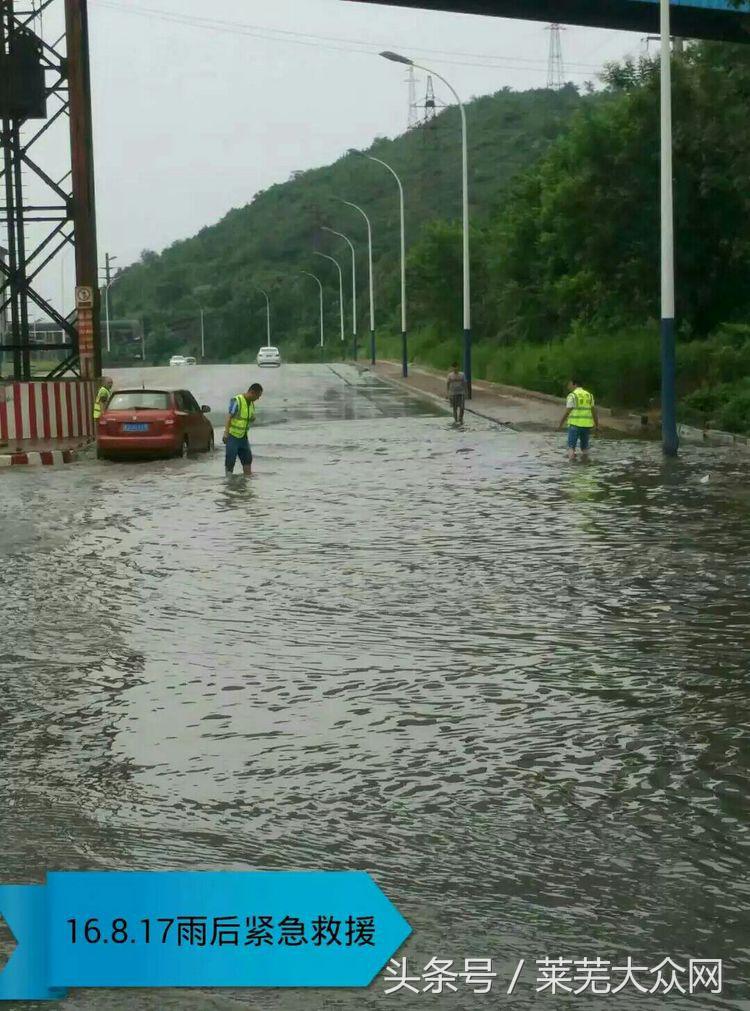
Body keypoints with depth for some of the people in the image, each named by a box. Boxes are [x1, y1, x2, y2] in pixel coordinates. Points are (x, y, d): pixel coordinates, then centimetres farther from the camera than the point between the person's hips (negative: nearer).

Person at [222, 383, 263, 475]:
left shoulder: (251, 403, 9)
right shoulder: (237, 401, -16)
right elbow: (229, 417, -21)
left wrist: (252, 418, -6)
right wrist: (226, 434, -29)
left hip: (243, 436, 8)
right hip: (232, 435, -8)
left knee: (247, 458, 7)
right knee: (230, 460, -4)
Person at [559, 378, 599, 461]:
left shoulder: (572, 396, -6)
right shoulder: (589, 395, 10)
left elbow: (567, 412, -9)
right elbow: (594, 411, 8)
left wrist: (561, 423, 2)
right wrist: (597, 425, 13)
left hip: (575, 424, -5)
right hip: (587, 425, 5)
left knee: (571, 447, -1)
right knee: (585, 447, 13)